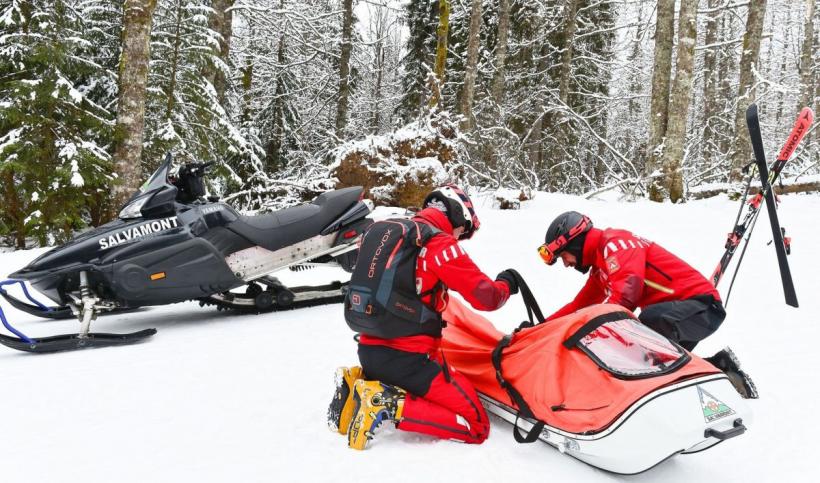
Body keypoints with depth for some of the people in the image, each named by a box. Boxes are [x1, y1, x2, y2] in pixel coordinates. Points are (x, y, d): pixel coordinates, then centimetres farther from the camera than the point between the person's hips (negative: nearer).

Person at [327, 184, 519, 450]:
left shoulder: (383, 231, 11)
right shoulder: (440, 244, -10)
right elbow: (485, 297, -8)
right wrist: (506, 284, 12)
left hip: (369, 349, 8)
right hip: (409, 358, -8)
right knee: (476, 428, -1)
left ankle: (360, 381, 9)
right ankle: (389, 406, -14)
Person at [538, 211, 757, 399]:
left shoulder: (614, 241, -12)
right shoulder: (600, 268, 18)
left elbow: (627, 288, -28)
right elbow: (579, 305, 25)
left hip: (700, 305, -10)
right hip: (675, 315, 10)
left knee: (649, 320, -37)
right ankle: (720, 365, 9)